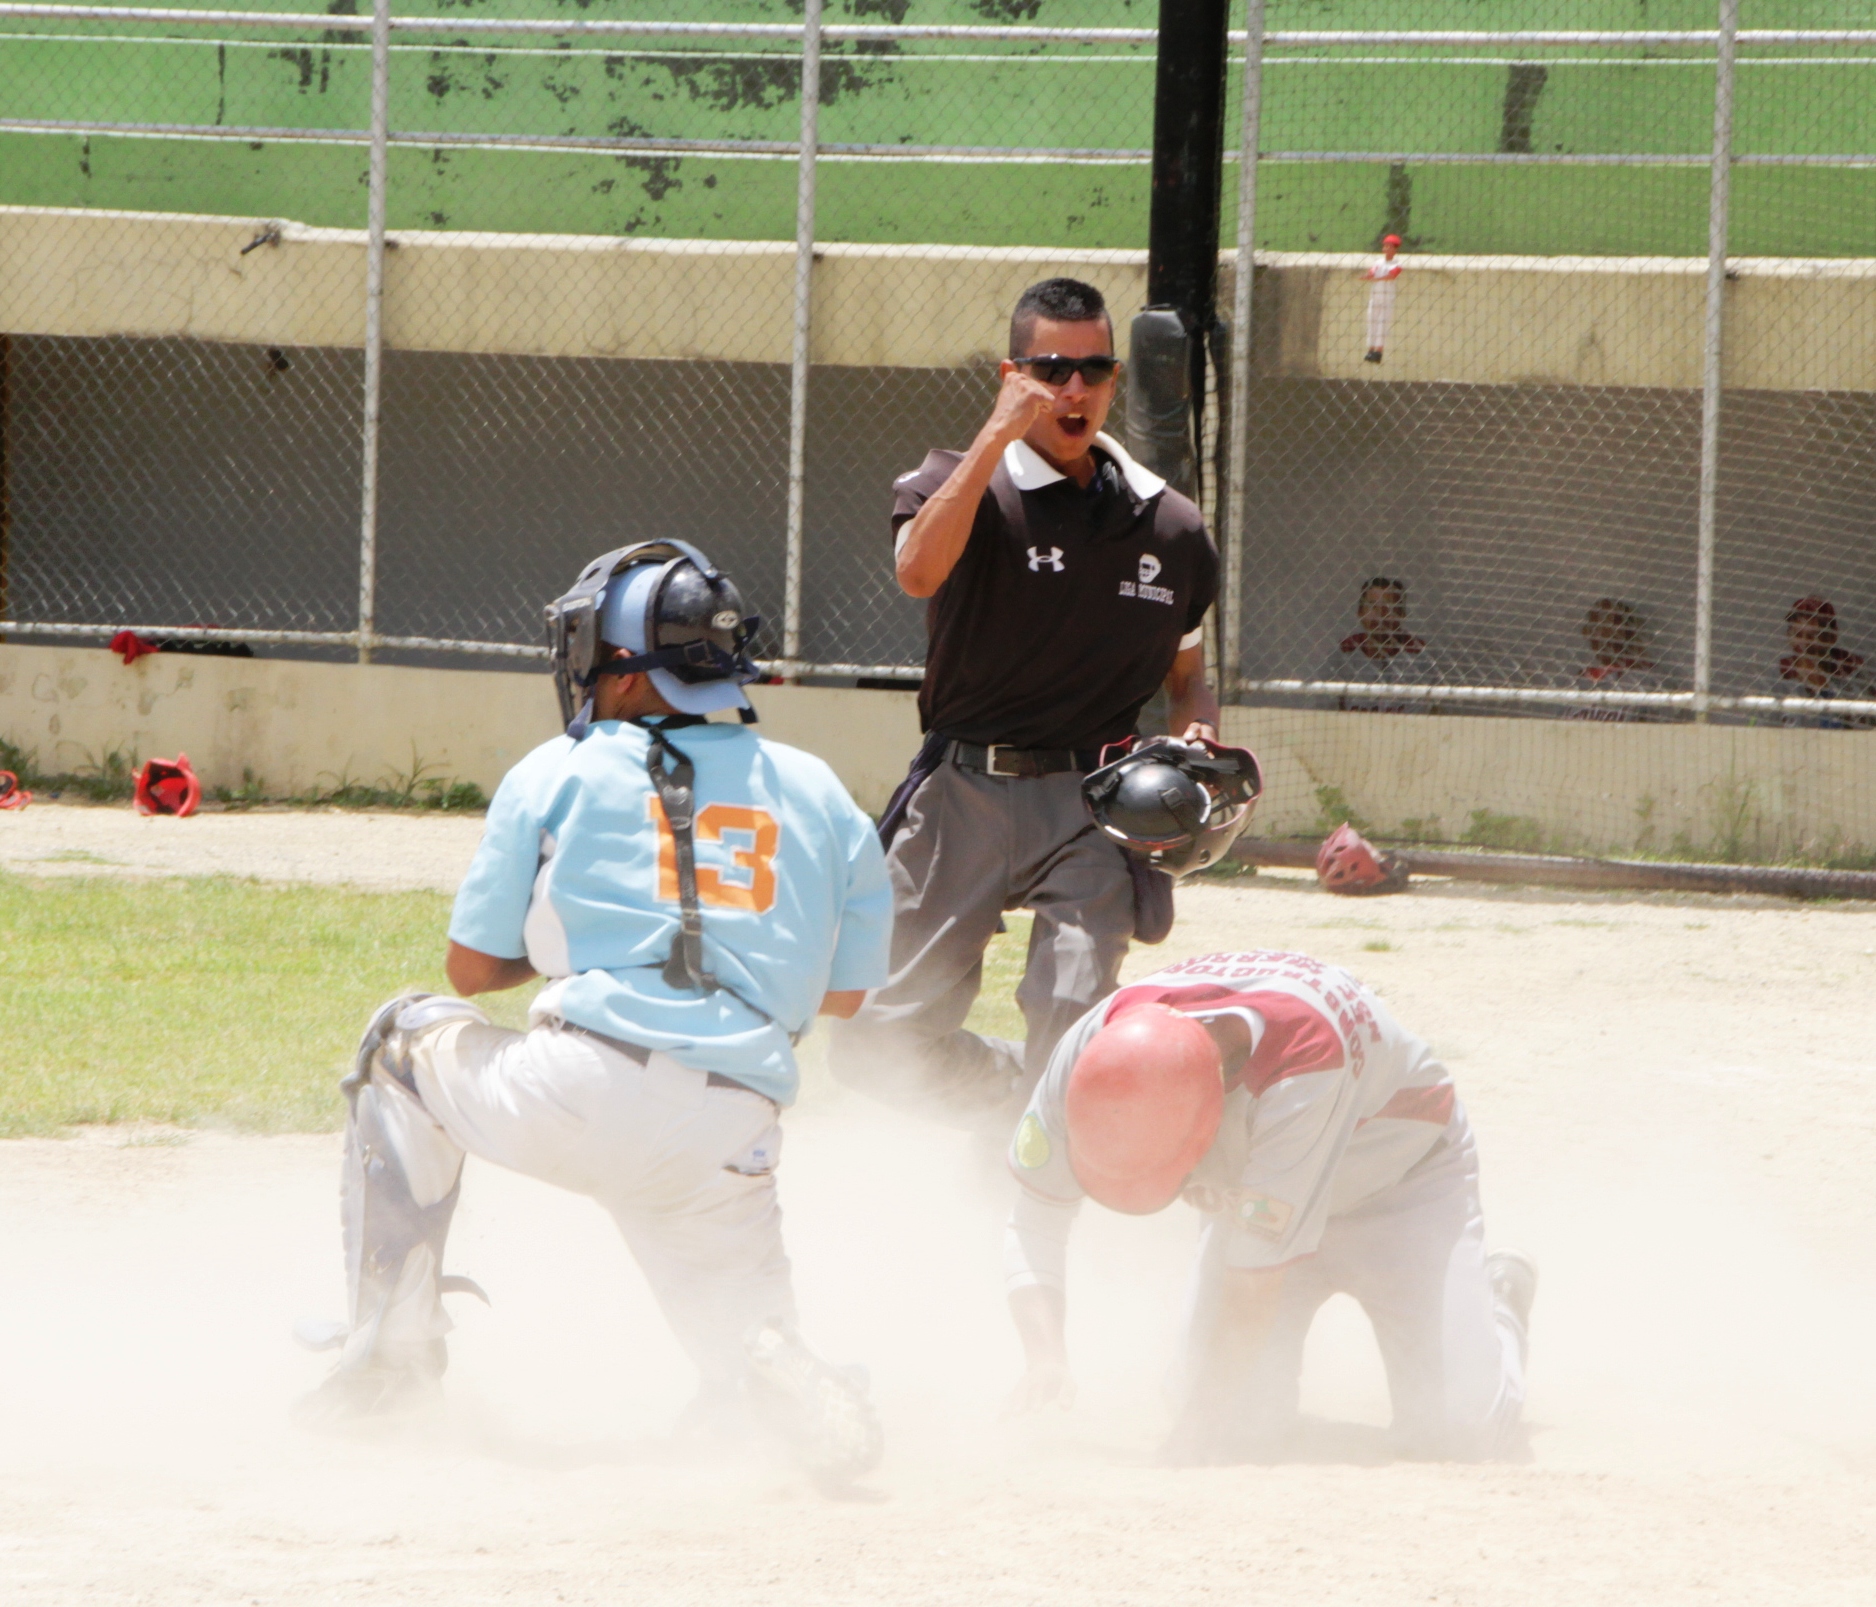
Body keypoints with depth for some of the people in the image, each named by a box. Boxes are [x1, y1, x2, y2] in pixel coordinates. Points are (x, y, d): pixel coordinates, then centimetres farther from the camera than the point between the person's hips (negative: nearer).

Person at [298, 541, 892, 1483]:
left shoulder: (558, 772, 7)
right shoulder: (818, 794, 16)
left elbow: (471, 968, 13)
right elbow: (846, 993, 22)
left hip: (579, 1096, -2)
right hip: (731, 1140, 2)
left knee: (406, 1040, 26)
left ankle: (394, 1336, 21)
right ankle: (774, 1374, -19)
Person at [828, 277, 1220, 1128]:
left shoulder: (1170, 528, 9)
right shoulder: (960, 485, 0)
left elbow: (1188, 674, 21)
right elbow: (918, 570, -23)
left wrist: (1194, 738, -2)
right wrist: (997, 435, -23)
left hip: (1092, 809, 0)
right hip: (962, 795, 0)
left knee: (1069, 1028, -21)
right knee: (882, 1044, -1)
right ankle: (1029, 1109, 27)